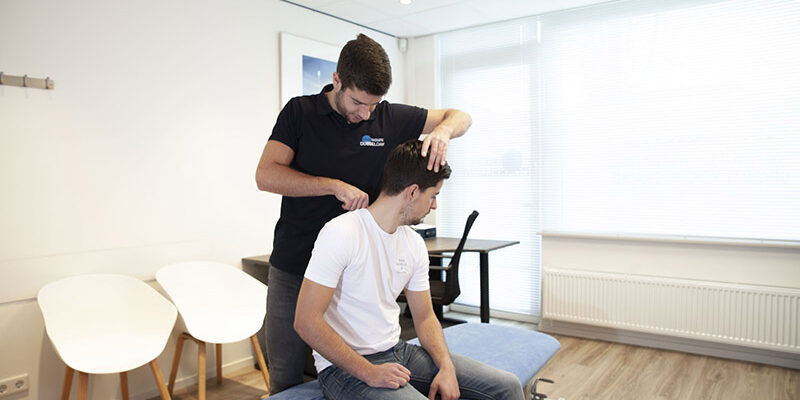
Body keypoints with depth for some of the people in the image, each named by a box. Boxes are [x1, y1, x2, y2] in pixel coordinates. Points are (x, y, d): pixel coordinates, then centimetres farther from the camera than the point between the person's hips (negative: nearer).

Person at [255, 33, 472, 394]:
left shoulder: (389, 118, 2)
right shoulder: (300, 112, -1)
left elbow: (460, 117, 10)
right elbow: (266, 175, -11)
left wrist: (442, 131, -13)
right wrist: (336, 185, -19)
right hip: (293, 271, 0)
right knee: (285, 379, 9)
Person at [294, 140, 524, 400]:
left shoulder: (414, 244, 6)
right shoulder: (341, 233, -17)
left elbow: (424, 317, 12)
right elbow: (306, 321, -20)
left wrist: (447, 367, -5)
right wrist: (369, 372, -21)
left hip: (397, 351, 7)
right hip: (346, 367, -6)